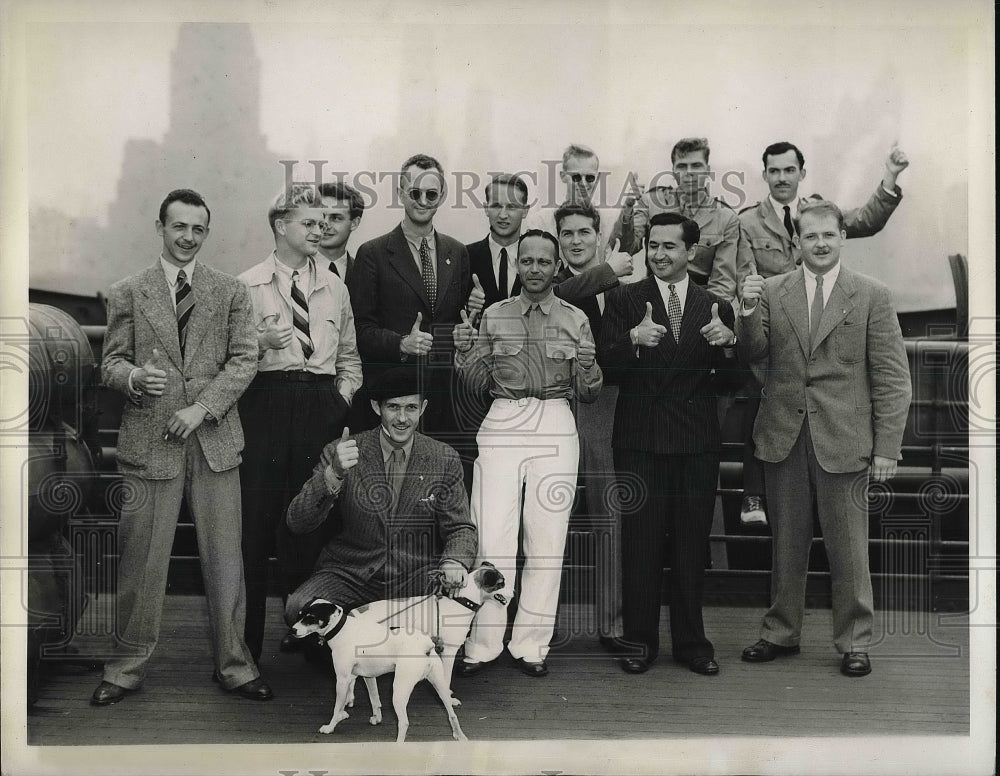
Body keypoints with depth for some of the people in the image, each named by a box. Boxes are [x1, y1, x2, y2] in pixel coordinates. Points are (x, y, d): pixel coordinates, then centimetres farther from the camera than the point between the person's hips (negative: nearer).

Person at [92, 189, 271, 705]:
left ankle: (233, 664, 17)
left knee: (225, 558, 4)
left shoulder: (231, 292, 10)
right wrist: (135, 377, -17)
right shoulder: (126, 294, 9)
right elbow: (110, 362, 7)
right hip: (148, 441, 0)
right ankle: (128, 667, 19)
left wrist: (202, 407, -11)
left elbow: (244, 360, 2)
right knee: (141, 561, 4)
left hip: (215, 439, 1)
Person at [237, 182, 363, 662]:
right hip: (266, 402, -3)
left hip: (321, 409, 3)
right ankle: (245, 637, 7)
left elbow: (349, 356, 21)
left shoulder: (334, 287, 16)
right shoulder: (249, 286, 4)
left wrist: (343, 396, 5)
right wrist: (262, 342, -16)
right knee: (255, 519, -3)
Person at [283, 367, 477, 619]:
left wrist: (455, 562, -17)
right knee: (299, 609, -28)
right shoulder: (338, 453, -1)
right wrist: (333, 474, -25)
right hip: (349, 576, -1)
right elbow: (297, 524, -8)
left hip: (418, 579, 1)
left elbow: (461, 529, 7)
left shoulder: (445, 460, 4)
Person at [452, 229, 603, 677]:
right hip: (502, 424, 0)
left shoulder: (575, 320, 9)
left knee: (547, 540, 2)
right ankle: (483, 644, 6)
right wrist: (465, 350, -6)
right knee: (492, 537, -5)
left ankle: (531, 646, 13)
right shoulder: (494, 317, 10)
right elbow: (478, 383, 11)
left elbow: (589, 393, 9)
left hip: (555, 427, 0)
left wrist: (588, 364, -11)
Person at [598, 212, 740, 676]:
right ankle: (639, 641, 15)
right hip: (640, 440, -2)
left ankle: (690, 641, 20)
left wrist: (728, 347, -12)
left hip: (697, 439, 2)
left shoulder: (716, 307, 11)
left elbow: (729, 381, 7)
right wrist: (633, 339, -25)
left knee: (692, 543, 8)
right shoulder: (624, 301, 4)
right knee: (640, 543, 3)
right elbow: (605, 365, -8)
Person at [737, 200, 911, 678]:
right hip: (783, 437, 2)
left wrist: (887, 448, -6)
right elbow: (752, 355, 1)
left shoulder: (872, 295, 0)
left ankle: (854, 643, 22)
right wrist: (748, 311, -16)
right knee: (786, 544, 13)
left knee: (848, 549, 6)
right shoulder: (771, 291, 7)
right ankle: (781, 633, 28)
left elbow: (891, 379, -1)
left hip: (843, 441, -2)